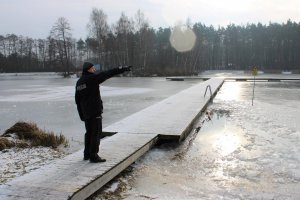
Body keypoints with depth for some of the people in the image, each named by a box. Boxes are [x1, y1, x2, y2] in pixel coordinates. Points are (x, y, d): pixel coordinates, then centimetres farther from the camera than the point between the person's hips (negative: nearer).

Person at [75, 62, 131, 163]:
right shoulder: (92, 78, -12)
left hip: (85, 112, 8)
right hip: (95, 111, -8)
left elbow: (77, 100, 12)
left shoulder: (79, 82, 10)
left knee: (89, 133, 17)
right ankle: (93, 156, 0)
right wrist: (123, 69, -9)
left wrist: (81, 115, 16)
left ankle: (87, 154, 23)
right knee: (96, 133, -2)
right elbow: (108, 73, -13)